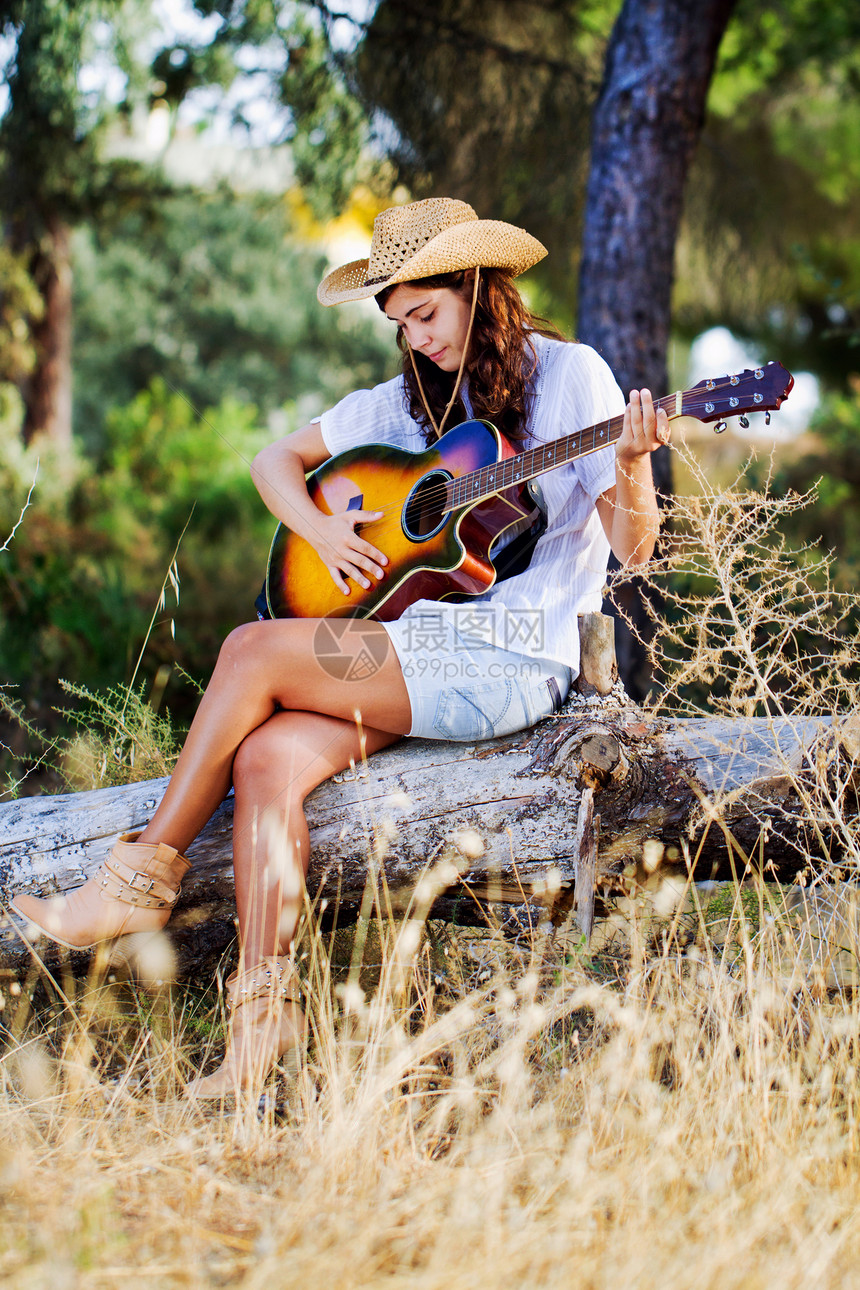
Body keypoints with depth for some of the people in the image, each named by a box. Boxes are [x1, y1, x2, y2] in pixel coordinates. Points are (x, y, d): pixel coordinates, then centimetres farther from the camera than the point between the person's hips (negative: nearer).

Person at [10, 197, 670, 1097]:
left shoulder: (569, 374, -1)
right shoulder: (413, 400, 17)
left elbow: (633, 550, -6)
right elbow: (277, 460, 23)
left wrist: (631, 470, -28)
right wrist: (321, 531, 3)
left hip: (514, 665, -6)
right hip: (421, 640, 6)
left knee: (253, 651, -18)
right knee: (267, 759, -21)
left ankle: (147, 875, -4)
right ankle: (262, 1015, -22)